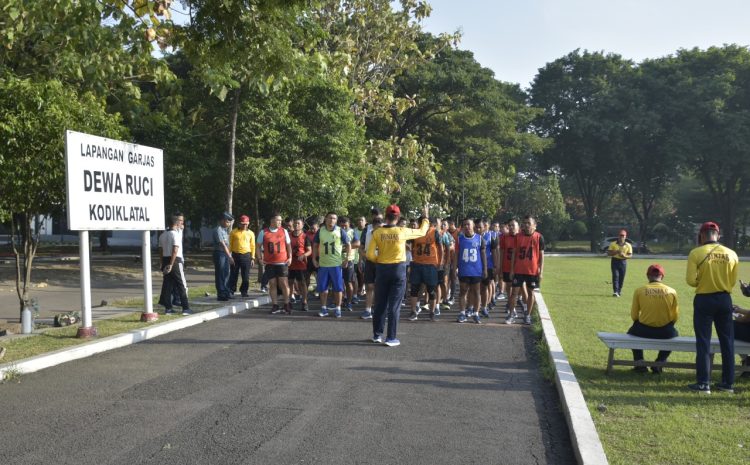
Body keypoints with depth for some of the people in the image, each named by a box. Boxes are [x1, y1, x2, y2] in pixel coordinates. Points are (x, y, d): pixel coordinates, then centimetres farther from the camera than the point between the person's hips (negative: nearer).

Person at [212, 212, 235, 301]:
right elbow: (222, 244, -21)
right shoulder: (218, 230, -15)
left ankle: (226, 292, 23)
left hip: (226, 254, 9)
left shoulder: (225, 230, 13)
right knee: (220, 275, -3)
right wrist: (230, 256, -23)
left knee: (226, 274, 14)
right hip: (219, 253, -9)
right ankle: (221, 295, 1)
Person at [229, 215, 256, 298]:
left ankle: (244, 291, 14)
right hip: (235, 255, -1)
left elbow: (253, 246, 10)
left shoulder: (251, 233, 7)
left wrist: (253, 258, 5)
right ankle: (231, 291, 10)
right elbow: (230, 244, 5)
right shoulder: (234, 232, 3)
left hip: (246, 256, 1)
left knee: (246, 276, 4)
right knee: (233, 275, 2)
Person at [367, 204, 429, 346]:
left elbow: (370, 255, -7)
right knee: (394, 305, 2)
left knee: (380, 304, 13)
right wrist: (426, 217, 25)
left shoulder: (377, 232, -5)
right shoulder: (402, 231, -7)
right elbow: (422, 232, 10)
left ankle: (377, 335, 22)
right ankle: (391, 338, 4)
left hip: (382, 269, 2)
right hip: (398, 269, -2)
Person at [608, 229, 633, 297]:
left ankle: (619, 291, 18)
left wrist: (624, 256, -17)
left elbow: (630, 255, 3)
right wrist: (616, 252, -18)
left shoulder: (628, 245, 3)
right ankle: (615, 292, -18)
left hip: (623, 262, 2)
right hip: (615, 261, -2)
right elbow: (608, 253, -1)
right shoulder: (613, 244, 0)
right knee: (615, 276, -12)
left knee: (621, 277, 4)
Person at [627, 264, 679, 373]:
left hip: (644, 330, -1)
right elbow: (675, 316, 6)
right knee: (674, 334, 36)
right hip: (665, 332, 1)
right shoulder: (671, 291, -3)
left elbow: (634, 315, 1)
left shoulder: (639, 291, -6)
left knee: (632, 331, 33)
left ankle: (640, 363, 22)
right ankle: (659, 363, 25)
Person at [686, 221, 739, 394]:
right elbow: (733, 281, 4)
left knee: (703, 342, 3)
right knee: (727, 341, 12)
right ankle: (728, 383, 19)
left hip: (704, 300, -3)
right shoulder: (731, 254, 0)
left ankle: (703, 383, 4)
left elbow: (690, 280, -14)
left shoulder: (696, 253, -12)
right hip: (725, 299, 3)